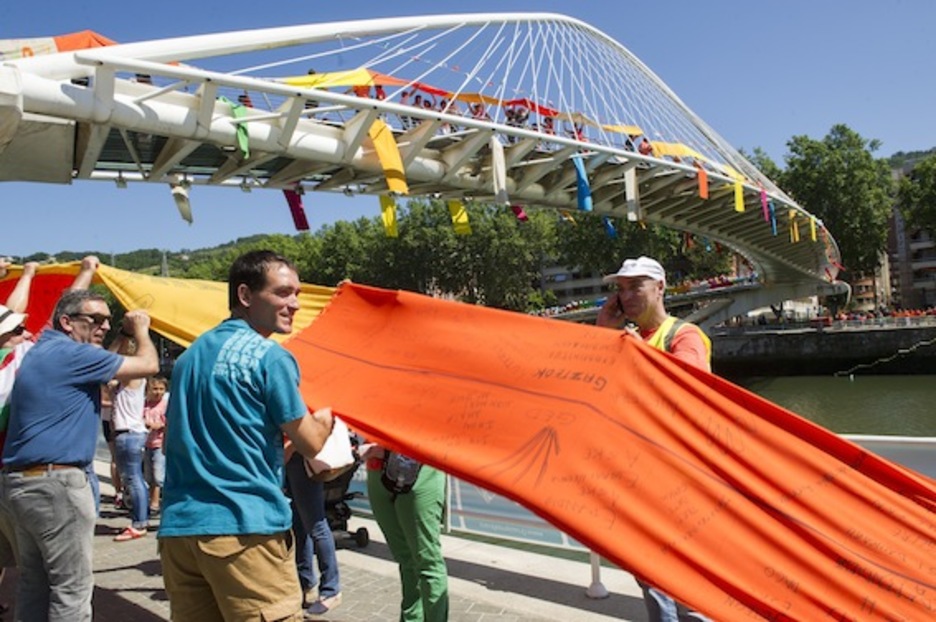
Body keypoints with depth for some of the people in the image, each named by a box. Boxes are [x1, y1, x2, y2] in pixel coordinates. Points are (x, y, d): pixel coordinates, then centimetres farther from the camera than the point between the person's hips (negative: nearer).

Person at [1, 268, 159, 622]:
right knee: (72, 586, -3)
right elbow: (148, 365, -13)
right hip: (55, 481, -10)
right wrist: (140, 330, 5)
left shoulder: (45, 349, 13)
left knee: (35, 581, 15)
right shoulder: (72, 354, -14)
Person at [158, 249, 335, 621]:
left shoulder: (190, 355, 15)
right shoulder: (269, 356, -9)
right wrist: (326, 415, 16)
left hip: (179, 525, 8)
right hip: (244, 526, -8)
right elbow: (310, 443, -5)